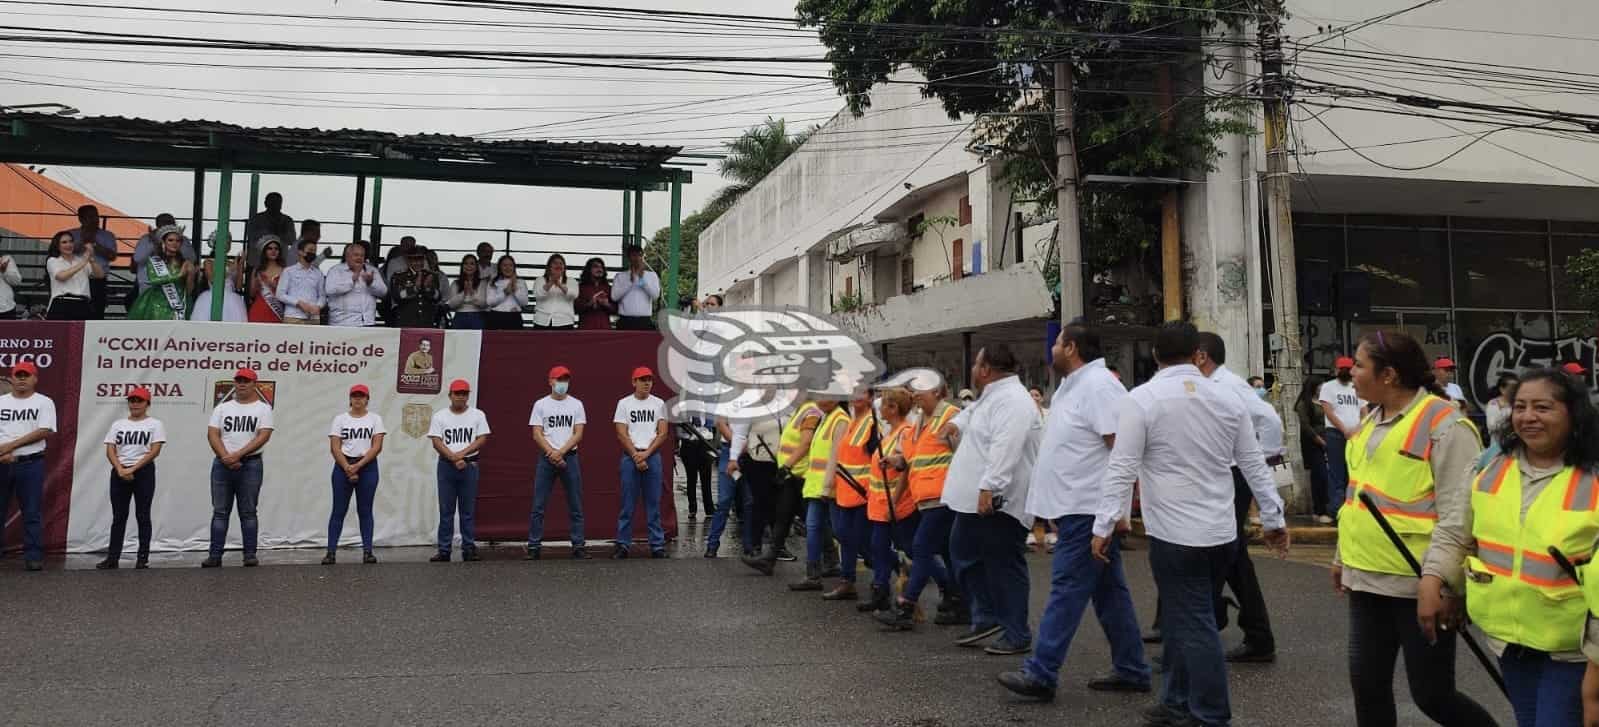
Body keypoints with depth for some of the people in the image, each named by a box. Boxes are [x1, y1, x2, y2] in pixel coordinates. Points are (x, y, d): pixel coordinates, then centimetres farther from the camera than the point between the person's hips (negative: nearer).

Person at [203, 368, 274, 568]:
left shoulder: (263, 408, 2)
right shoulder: (222, 408, 10)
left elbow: (263, 436, -10)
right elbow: (212, 434, 0)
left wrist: (238, 454, -18)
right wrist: (226, 457, -14)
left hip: (250, 464, -3)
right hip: (222, 464, 3)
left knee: (248, 512, 2)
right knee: (220, 512, 5)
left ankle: (250, 555, 4)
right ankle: (215, 555, 8)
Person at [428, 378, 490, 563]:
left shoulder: (477, 415, 5)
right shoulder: (439, 416, 5)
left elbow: (482, 439, -3)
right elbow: (436, 442, -4)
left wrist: (462, 454, -13)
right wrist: (454, 459, -14)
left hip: (470, 466, 0)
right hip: (446, 466, 0)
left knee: (468, 510, 3)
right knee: (446, 510, 3)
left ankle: (469, 549, 7)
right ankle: (444, 551, 7)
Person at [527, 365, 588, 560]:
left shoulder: (576, 404, 6)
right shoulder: (540, 404, 5)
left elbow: (578, 434, -1)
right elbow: (537, 435, -2)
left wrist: (560, 452, -13)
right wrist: (552, 454, -13)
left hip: (570, 457, 1)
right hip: (546, 458, -1)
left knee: (575, 506, 2)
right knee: (538, 506, -1)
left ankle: (578, 546, 7)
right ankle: (533, 547, 5)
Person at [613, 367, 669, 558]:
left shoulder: (659, 404, 7)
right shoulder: (624, 403, 3)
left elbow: (662, 434, 1)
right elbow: (622, 435, -2)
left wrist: (646, 454, -10)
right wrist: (636, 456, -10)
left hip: (653, 456, 1)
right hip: (630, 456, -1)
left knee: (653, 503, 3)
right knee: (628, 504, 1)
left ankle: (657, 545, 7)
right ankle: (623, 544, 7)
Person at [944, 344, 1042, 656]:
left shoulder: (1012, 401, -18)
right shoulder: (992, 397, 17)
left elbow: (1005, 449, -29)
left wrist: (989, 487, -34)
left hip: (997, 501, -11)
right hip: (975, 501, 11)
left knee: (1004, 567, -1)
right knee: (965, 554, 16)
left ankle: (1017, 636, 10)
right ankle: (986, 619, 26)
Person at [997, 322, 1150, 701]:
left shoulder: (1098, 385, -15)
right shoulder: (1072, 385, 16)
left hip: (1088, 509, -10)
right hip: (1077, 505, 10)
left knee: (1067, 587, -7)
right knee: (1109, 588, 14)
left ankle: (1040, 673, -3)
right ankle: (1131, 670, 22)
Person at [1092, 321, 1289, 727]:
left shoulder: (1141, 399, -9)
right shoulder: (1227, 398, 6)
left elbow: (1121, 469, -12)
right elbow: (1255, 464, 12)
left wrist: (1103, 526, -8)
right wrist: (1273, 518, 20)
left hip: (1175, 535, -6)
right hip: (1223, 533, 6)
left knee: (1194, 628, 1)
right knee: (1187, 622, 17)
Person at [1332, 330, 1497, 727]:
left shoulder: (1445, 424, -14)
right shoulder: (1372, 421, 12)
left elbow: (1457, 512, -19)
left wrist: (1435, 577, -24)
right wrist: (1343, 556, 22)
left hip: (1418, 584, -8)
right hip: (1369, 579, 8)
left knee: (1432, 695, 2)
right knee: (1367, 684, 12)